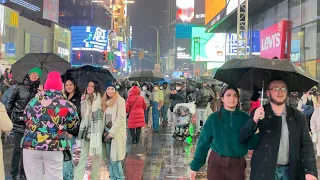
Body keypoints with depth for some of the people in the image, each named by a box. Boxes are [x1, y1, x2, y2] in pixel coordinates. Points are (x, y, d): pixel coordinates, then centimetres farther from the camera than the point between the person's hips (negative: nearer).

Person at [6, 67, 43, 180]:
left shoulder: (38, 90, 10)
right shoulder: (19, 87, 3)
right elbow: (9, 103, 6)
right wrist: (12, 116, 5)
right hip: (19, 123, -3)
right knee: (18, 148, -4)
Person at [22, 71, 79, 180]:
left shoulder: (32, 102, 7)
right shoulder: (67, 106, -1)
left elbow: (26, 121, 19)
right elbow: (73, 127, 9)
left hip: (31, 146, 2)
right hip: (55, 148, -2)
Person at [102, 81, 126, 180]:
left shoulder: (120, 100, -6)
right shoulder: (106, 102, 14)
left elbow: (121, 117, -14)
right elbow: (105, 118, 17)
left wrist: (112, 131, -17)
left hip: (117, 133, -6)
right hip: (107, 133, 6)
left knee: (115, 159, -7)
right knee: (110, 158, 9)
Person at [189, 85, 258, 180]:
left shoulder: (245, 117, 2)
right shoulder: (214, 118, -3)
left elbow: (251, 143, 0)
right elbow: (203, 142, -2)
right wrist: (195, 165, -3)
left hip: (237, 164, 1)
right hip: (216, 162, -1)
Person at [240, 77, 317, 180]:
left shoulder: (297, 116, 4)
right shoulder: (258, 114, -2)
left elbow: (306, 144, 3)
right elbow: (242, 140, -5)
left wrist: (311, 171, -9)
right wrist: (254, 121, -21)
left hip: (292, 171, 2)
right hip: (264, 172, -2)